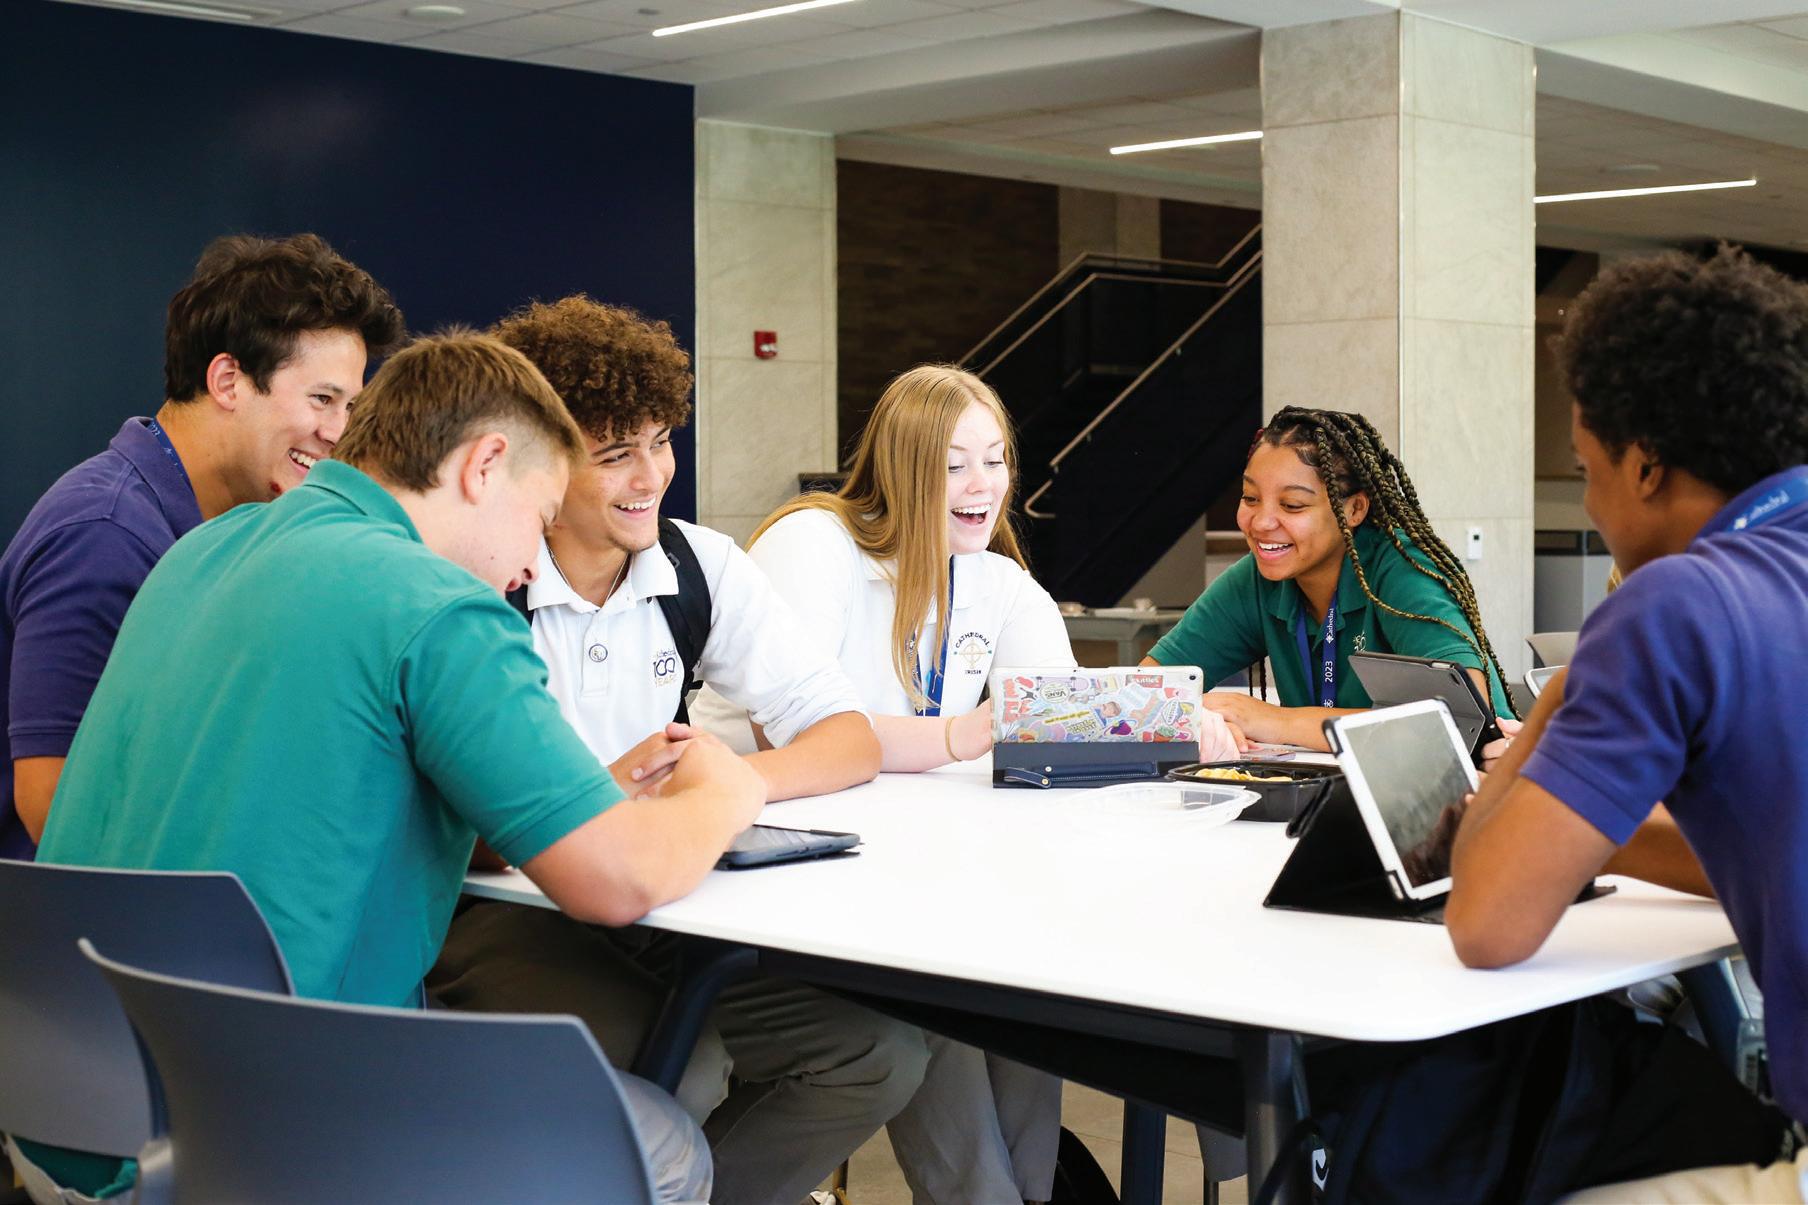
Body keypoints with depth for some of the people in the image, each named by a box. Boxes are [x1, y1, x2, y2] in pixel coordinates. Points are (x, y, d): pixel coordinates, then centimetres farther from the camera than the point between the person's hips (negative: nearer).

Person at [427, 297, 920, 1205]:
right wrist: (606, 791, -30)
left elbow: (850, 742, -1)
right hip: (502, 911, -5)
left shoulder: (702, 566, 4)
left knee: (882, 1051, -13)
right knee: (682, 1076, -31)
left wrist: (727, 780, -21)